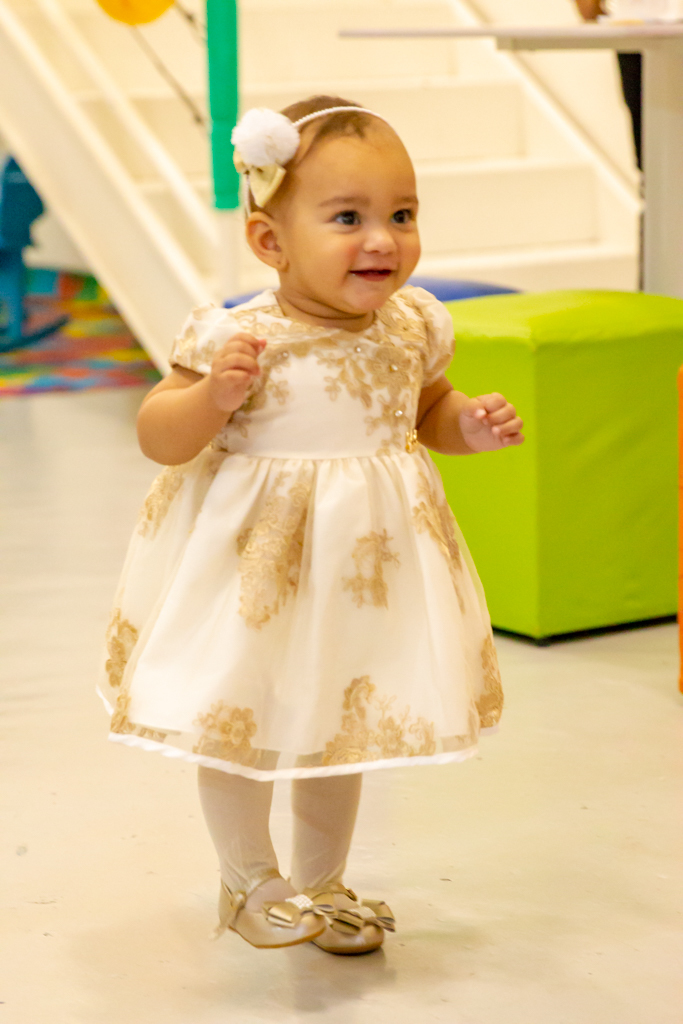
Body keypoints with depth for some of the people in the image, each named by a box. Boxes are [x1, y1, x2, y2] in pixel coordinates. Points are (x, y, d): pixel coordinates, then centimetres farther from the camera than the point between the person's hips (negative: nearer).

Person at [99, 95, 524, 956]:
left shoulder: (411, 327, -6)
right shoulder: (238, 337, -22)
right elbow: (157, 438, -16)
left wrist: (470, 425, -7)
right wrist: (214, 394, -34)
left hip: (366, 563, 5)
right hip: (257, 563, -5)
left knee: (343, 723, 19)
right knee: (240, 723, 9)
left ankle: (321, 884, 38)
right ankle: (250, 882, 32)